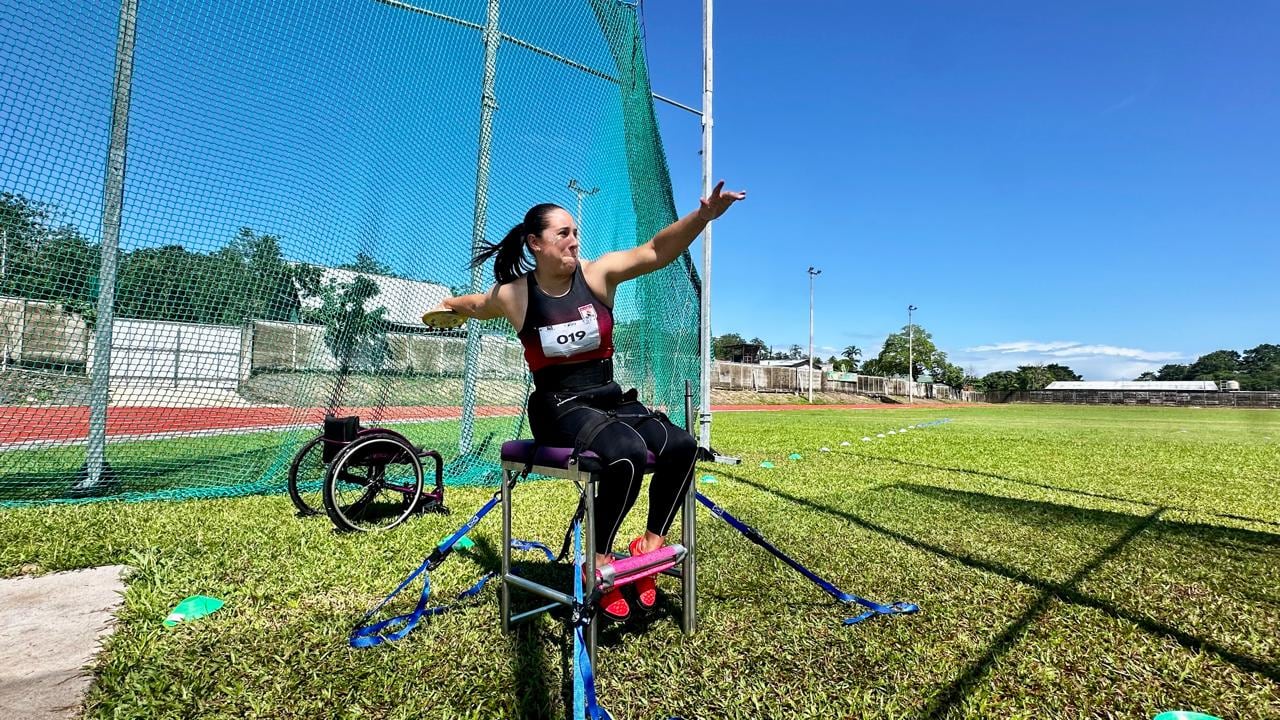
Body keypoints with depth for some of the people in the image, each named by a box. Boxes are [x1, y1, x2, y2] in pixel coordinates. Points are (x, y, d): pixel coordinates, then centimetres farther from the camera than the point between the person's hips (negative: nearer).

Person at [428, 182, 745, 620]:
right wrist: (449, 305, 17)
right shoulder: (514, 295, -3)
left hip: (610, 400, 4)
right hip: (559, 409, -4)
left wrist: (703, 216, -26)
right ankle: (600, 563, -11)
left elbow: (657, 251, -14)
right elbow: (478, 305, 24)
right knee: (629, 453, -33)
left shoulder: (597, 274, -1)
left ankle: (651, 544, -1)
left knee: (681, 445, -20)